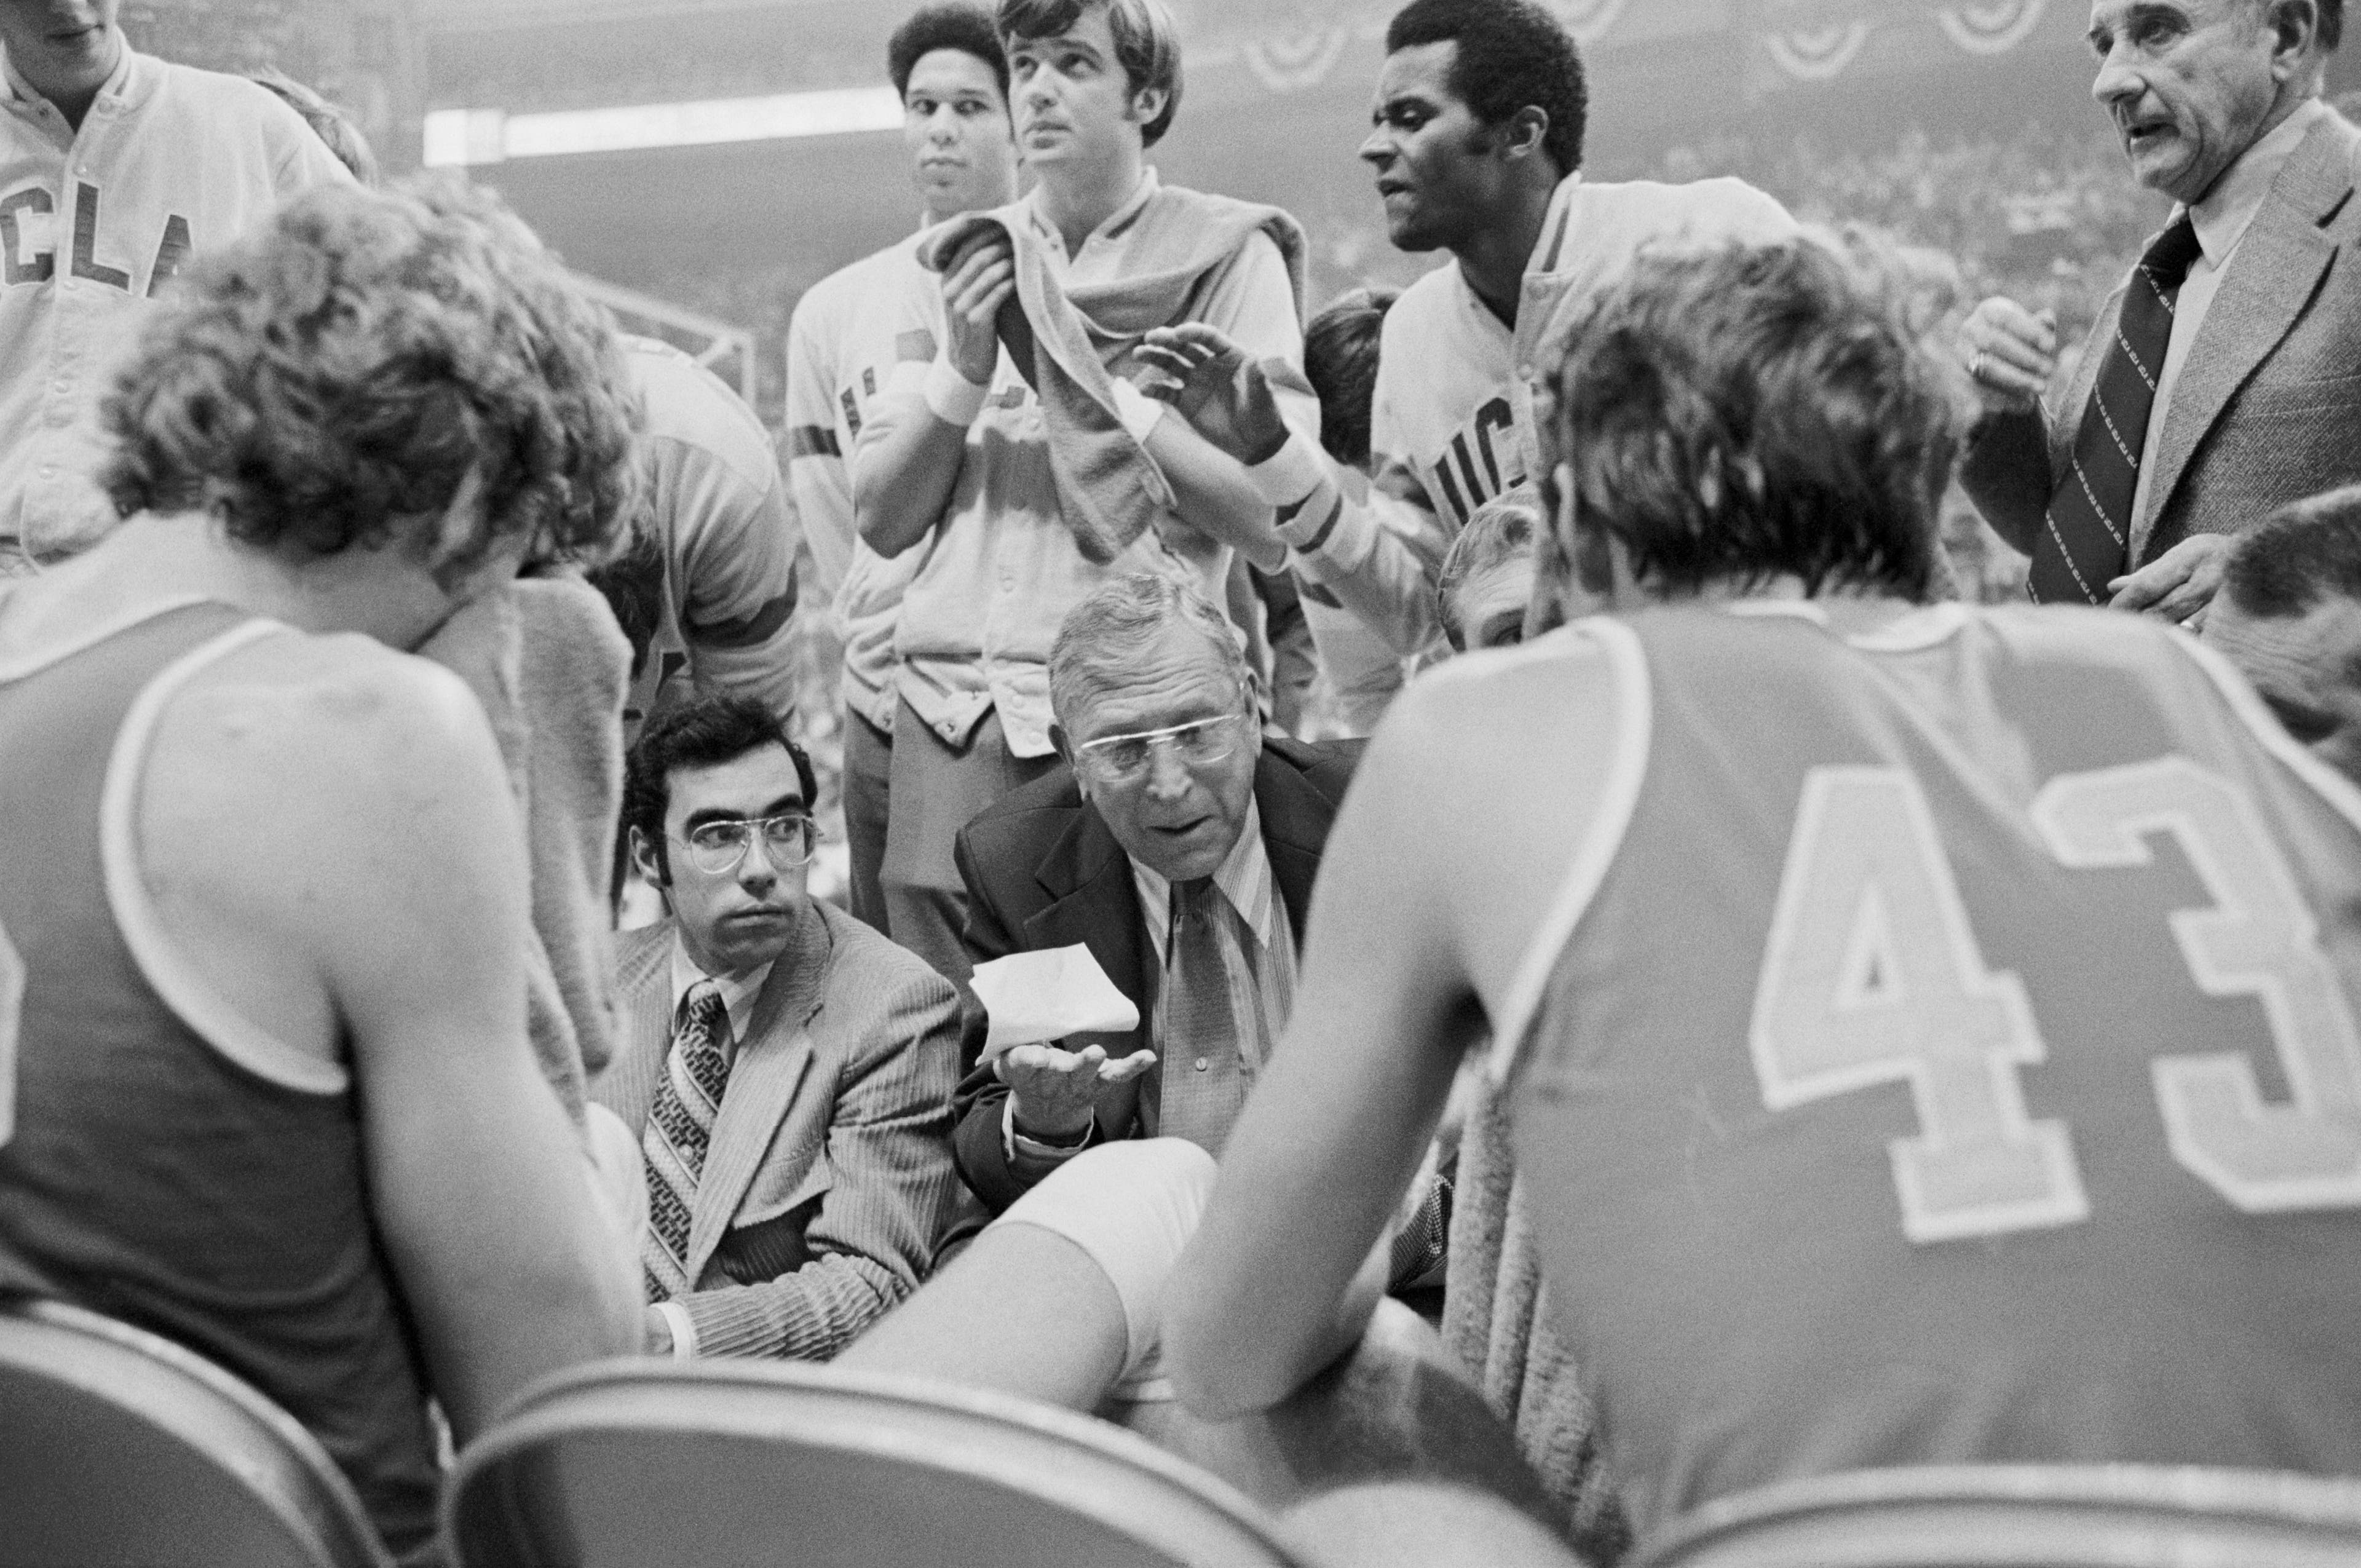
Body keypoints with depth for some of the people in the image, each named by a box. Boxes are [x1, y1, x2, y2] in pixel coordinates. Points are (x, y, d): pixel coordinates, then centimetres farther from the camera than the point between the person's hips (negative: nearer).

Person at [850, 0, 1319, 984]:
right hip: (950, 714, 4)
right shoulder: (960, 266, 15)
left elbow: (1279, 528, -5)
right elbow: (881, 520, 12)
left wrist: (1103, 389, -7)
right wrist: (962, 370, -2)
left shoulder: (1227, 256, 3)